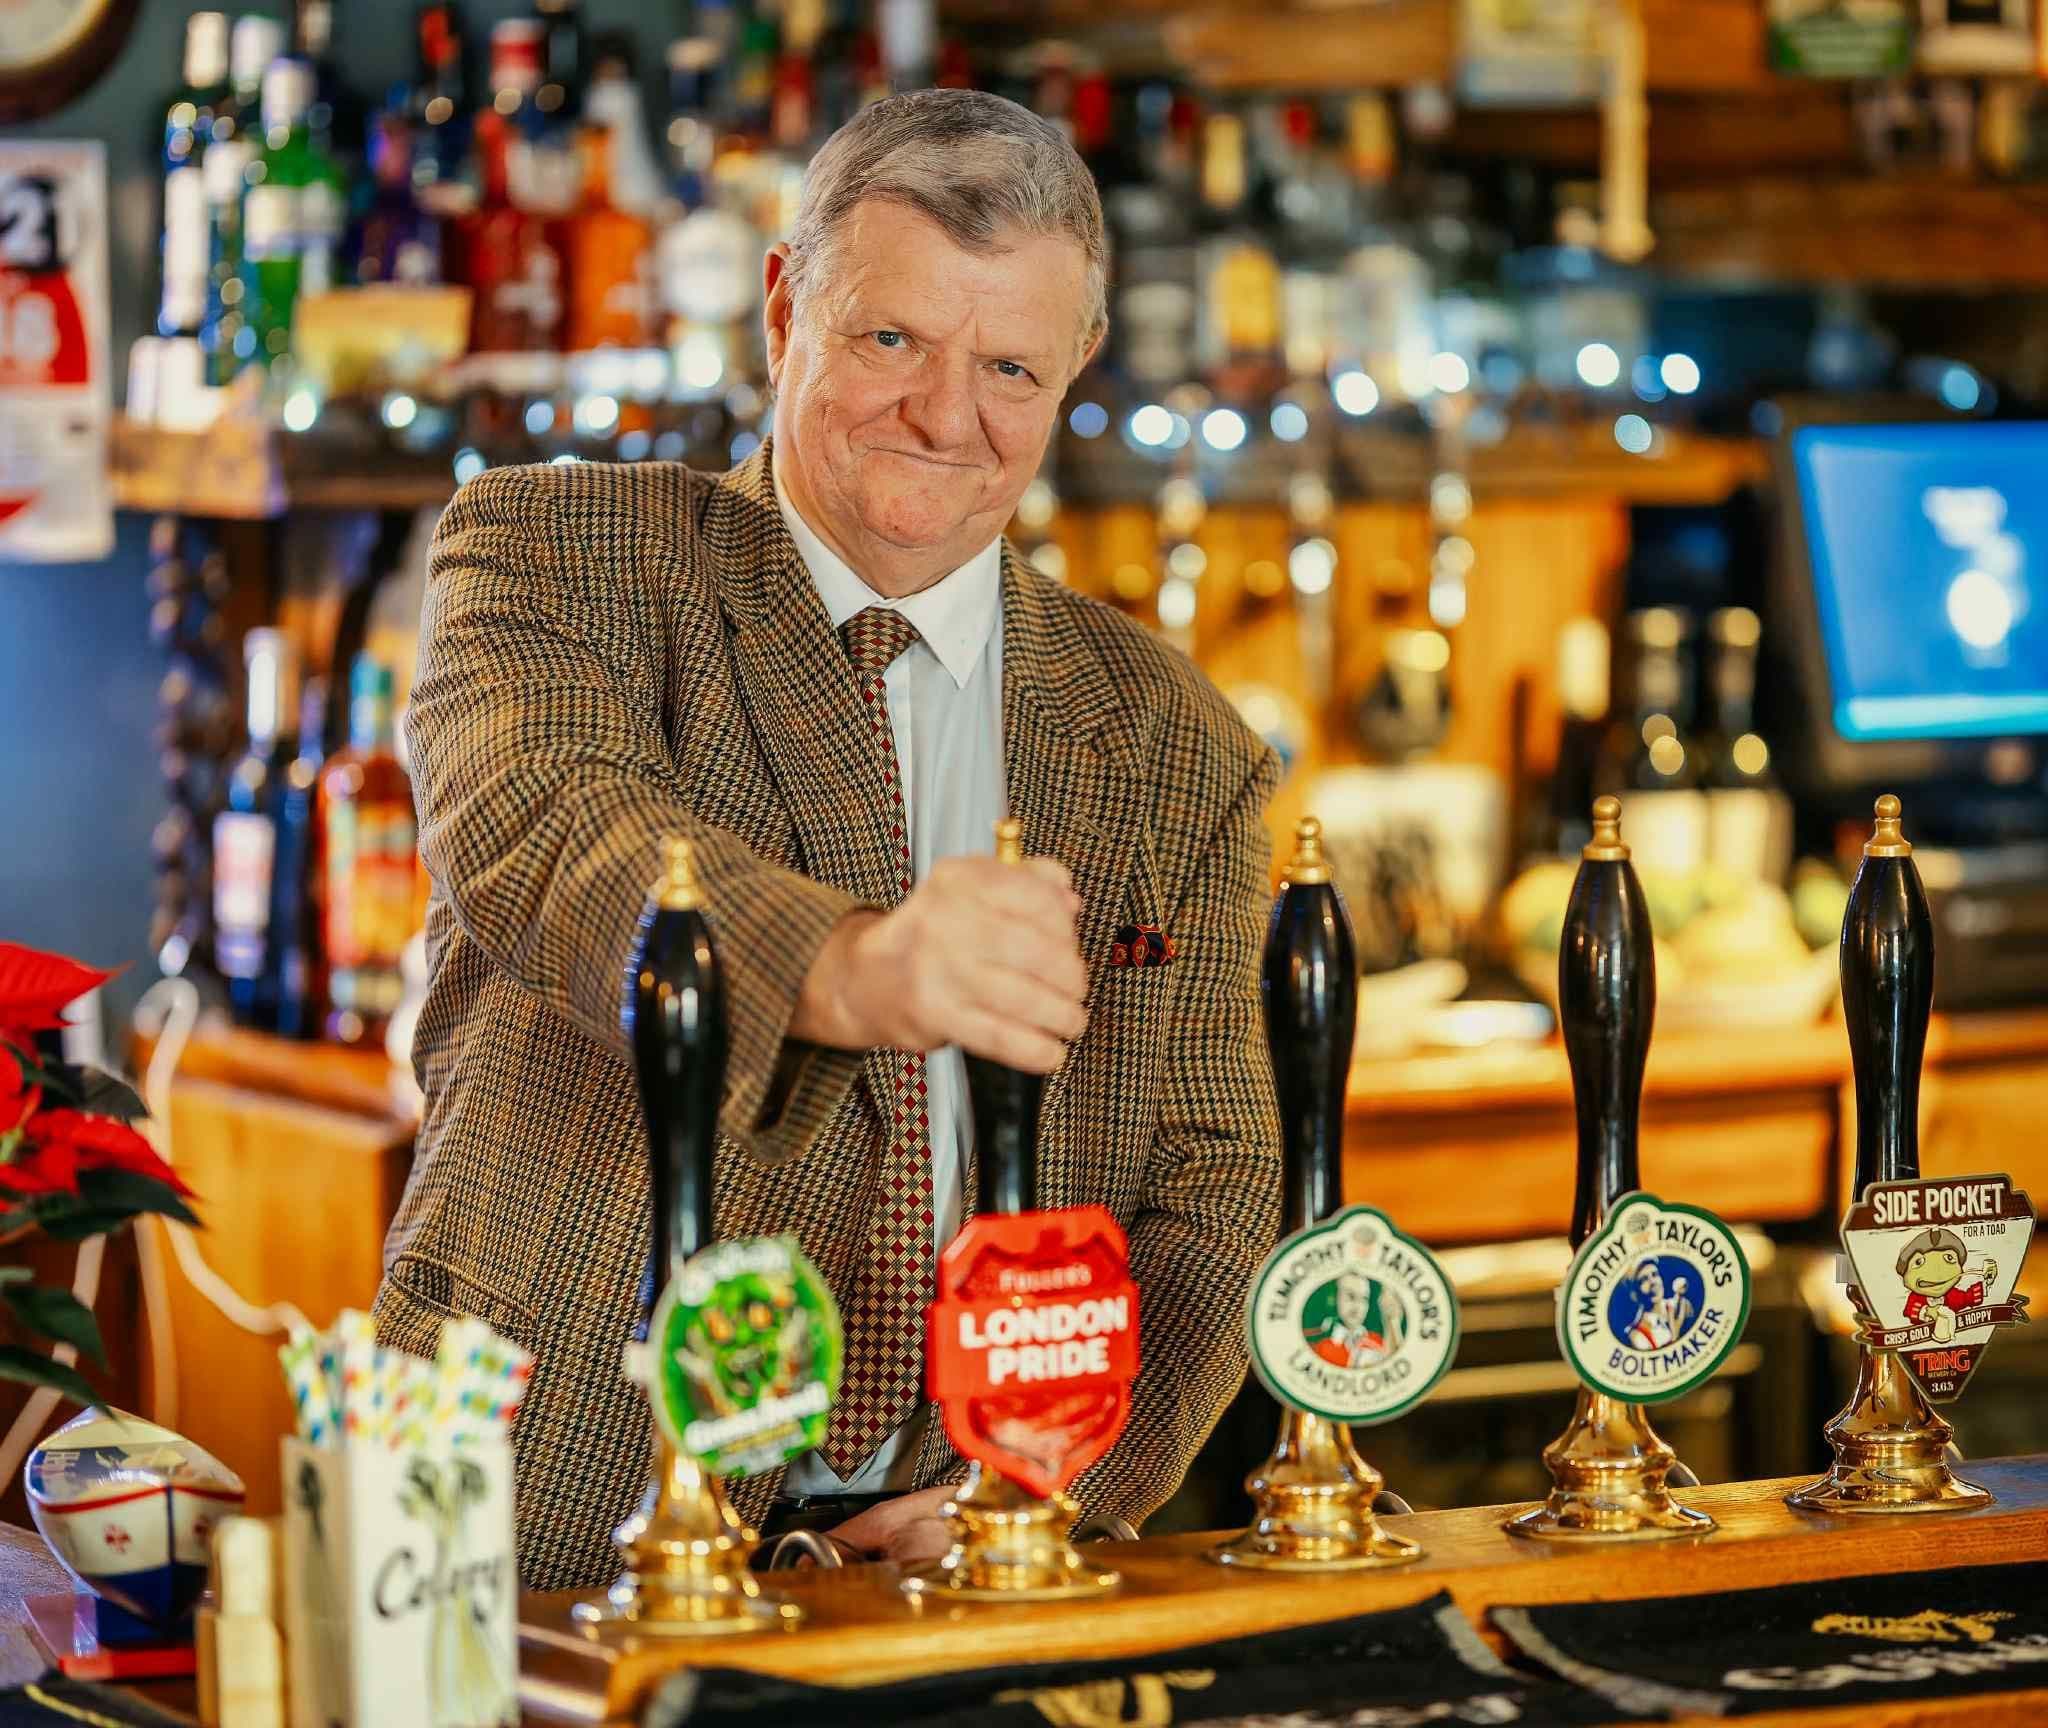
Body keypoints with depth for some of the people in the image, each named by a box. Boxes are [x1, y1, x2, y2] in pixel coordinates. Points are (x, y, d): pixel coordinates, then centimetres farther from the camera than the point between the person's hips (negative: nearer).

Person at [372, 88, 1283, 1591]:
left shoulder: (1176, 753, 13)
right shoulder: (554, 559, 3)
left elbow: (1214, 1184, 10)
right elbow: (542, 832, -18)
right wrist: (845, 967, -40)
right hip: (557, 1544, -3)